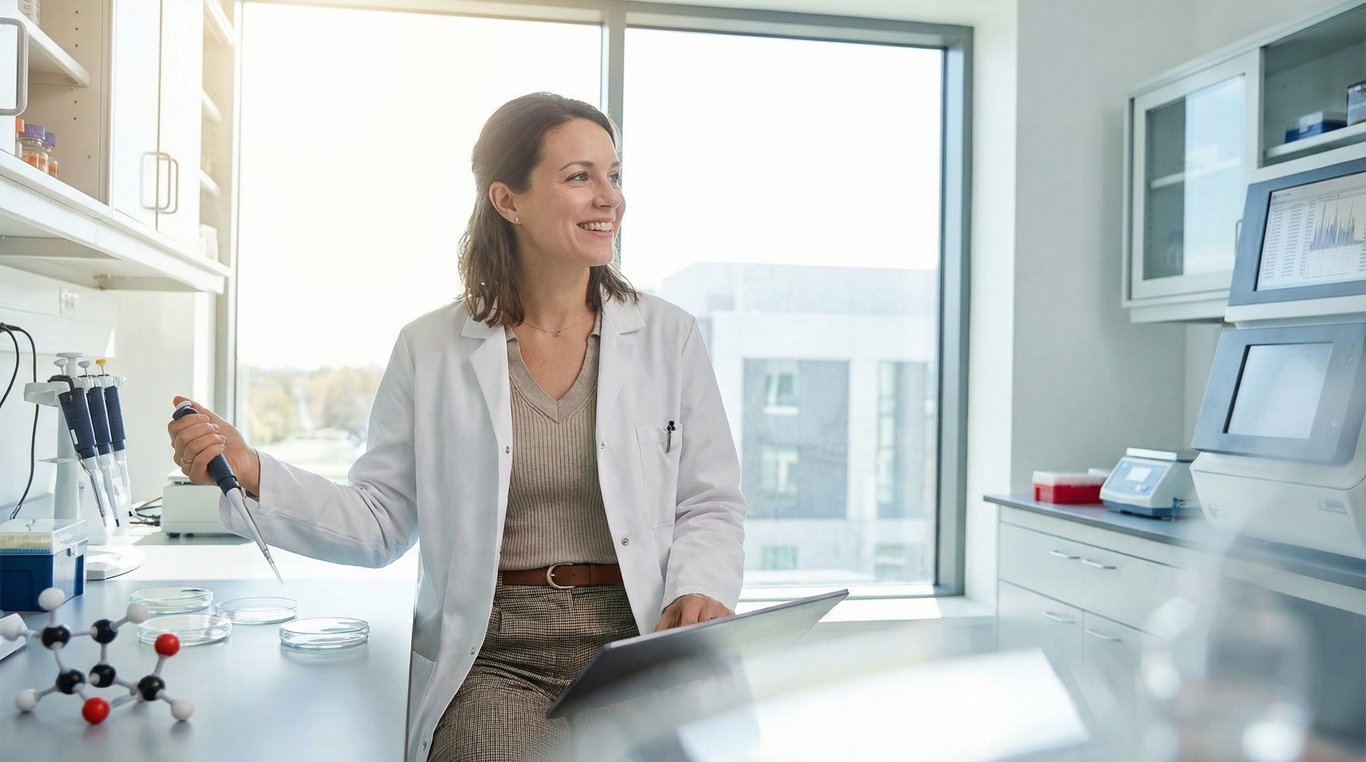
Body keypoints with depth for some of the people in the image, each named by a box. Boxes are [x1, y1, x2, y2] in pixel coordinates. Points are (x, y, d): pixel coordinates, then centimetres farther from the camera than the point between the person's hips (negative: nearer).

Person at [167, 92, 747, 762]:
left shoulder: (668, 336, 5)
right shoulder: (429, 350, 5)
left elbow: (710, 505, 7)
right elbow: (379, 522, 6)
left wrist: (700, 590, -13)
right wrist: (252, 475, -7)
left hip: (636, 646, 1)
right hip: (492, 657, -1)